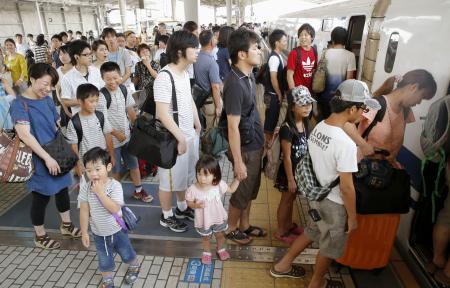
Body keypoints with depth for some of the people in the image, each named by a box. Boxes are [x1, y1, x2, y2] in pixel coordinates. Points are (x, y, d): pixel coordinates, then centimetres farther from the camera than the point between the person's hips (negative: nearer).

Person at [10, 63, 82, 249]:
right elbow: (25, 135, -25)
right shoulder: (20, 104, -16)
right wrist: (47, 158, -26)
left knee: (62, 189, 17)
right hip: (39, 160, -6)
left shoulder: (47, 100, 5)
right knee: (41, 197, 7)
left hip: (57, 155, 7)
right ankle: (40, 236, 27)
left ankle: (66, 225, 37)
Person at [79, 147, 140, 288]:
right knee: (104, 262, 20)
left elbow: (115, 209, -33)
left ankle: (134, 266, 52)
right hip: (99, 234, 2)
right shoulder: (86, 189, -15)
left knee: (127, 254, 23)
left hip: (117, 230, -2)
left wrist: (100, 192, -35)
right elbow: (84, 212, -6)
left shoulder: (115, 185, -25)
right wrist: (84, 233, -2)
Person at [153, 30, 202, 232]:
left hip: (189, 135, 9)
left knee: (185, 175, 22)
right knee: (170, 178, 9)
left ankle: (182, 208, 42)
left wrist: (197, 126, 13)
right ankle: (166, 216, 29)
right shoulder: (164, 78, -23)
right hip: (173, 138, -8)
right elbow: (163, 114, -26)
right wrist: (180, 138, -21)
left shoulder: (185, 73, 5)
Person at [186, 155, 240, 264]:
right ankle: (207, 252, 56)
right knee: (206, 237, 26)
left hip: (218, 218, 1)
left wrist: (237, 179, -16)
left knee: (219, 235, 28)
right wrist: (196, 205, -33)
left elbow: (231, 190, -5)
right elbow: (189, 202, -12)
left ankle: (221, 249, 58)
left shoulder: (219, 184, -24)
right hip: (203, 220, -1)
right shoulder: (193, 189, -28)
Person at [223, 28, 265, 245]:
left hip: (255, 144, 9)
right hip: (245, 149, -9)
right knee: (241, 192, 11)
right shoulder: (235, 84, -26)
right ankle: (231, 229, 34)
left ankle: (245, 225, 42)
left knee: (251, 189, 22)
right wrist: (238, 161, -20)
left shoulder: (248, 75, 4)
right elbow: (233, 127, -24)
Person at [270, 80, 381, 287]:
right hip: (334, 203, -7)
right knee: (330, 247, 18)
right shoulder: (345, 143, -30)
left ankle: (283, 266, 43)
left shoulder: (318, 128, -5)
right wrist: (353, 216, -10)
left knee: (313, 233, 29)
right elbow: (346, 187, -23)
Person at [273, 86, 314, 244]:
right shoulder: (287, 129, -27)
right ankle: (281, 231, 30)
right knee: (286, 201, 11)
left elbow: (306, 148, 6)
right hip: (289, 171, -7)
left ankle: (289, 224, 45)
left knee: (291, 199, 24)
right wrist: (290, 179, -18)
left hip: (301, 169, 7)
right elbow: (287, 157, -23)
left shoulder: (305, 124, -3)